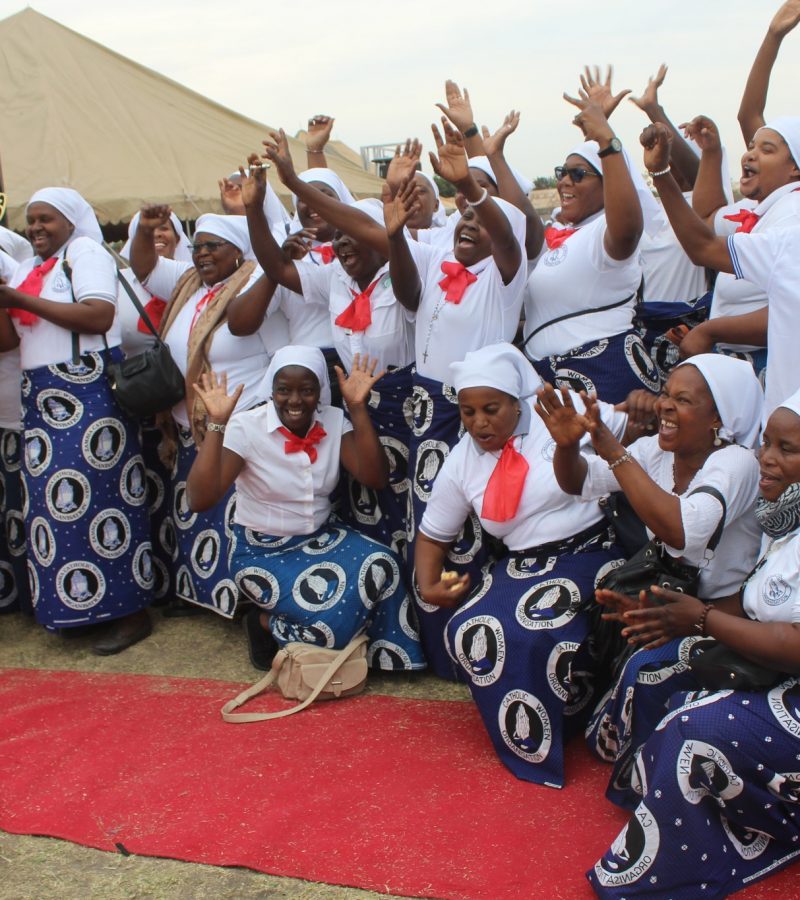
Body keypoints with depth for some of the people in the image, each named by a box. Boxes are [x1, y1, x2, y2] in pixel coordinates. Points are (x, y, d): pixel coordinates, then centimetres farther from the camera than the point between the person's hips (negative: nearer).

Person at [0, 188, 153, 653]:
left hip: (91, 393, -8)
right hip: (43, 398, 8)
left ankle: (130, 610, 0)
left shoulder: (86, 252, -3)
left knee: (97, 494, -7)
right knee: (52, 500, 7)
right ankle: (72, 605, 17)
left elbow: (99, 317, -19)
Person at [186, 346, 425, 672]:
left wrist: (358, 407, -19)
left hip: (322, 537, 4)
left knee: (382, 565, -27)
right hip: (261, 549, -4)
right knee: (334, 613, -28)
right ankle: (266, 624, 3)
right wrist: (217, 424, -31)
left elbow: (374, 478, -15)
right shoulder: (246, 427, -16)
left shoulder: (334, 421, -3)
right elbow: (201, 500, -25)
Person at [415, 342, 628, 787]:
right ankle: (531, 746, 4)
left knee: (538, 631, -30)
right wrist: (429, 586, -4)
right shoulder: (461, 463, 6)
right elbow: (433, 535, 14)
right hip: (522, 567, 5)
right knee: (470, 631, -19)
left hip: (591, 554, -5)